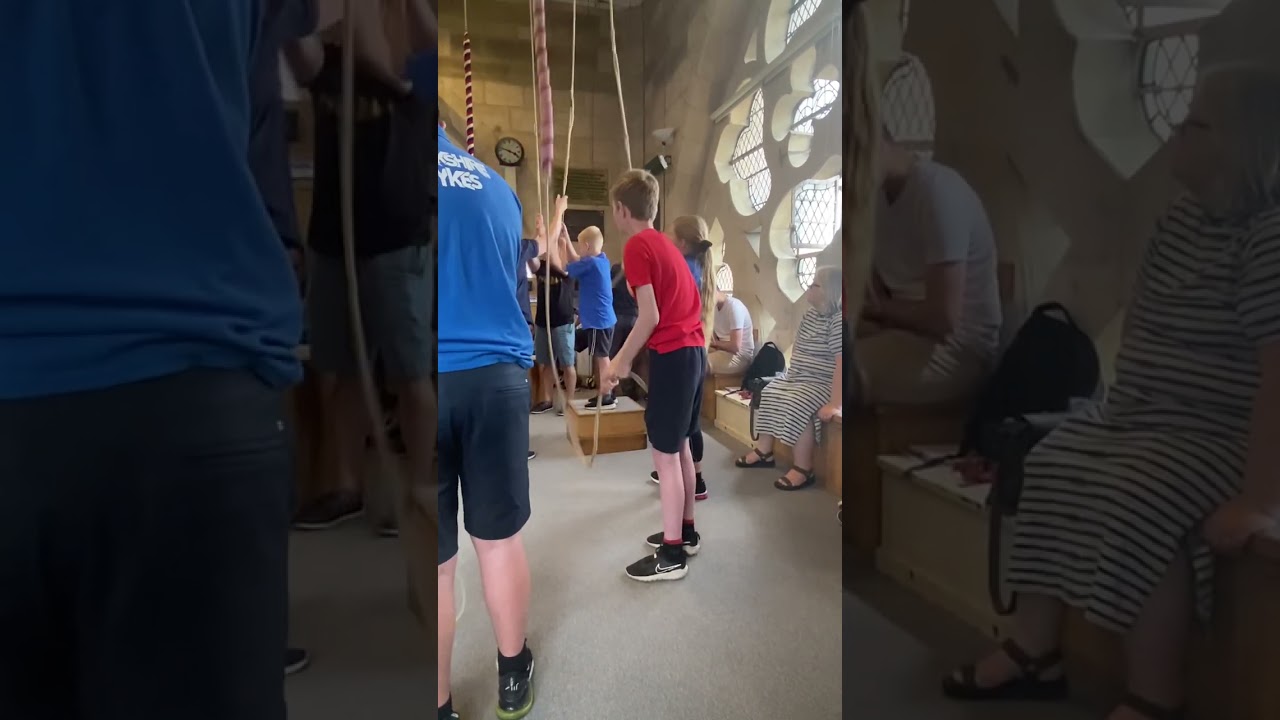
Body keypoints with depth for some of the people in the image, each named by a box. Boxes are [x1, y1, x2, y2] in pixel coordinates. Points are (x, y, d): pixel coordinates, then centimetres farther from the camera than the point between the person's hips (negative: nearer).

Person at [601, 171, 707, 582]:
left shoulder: (636, 246, -10)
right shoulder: (664, 243, 17)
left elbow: (650, 317, -17)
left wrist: (622, 363, -6)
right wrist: (623, 358, 21)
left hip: (672, 354, -9)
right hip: (693, 349, 9)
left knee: (664, 454, -2)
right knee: (679, 446, 18)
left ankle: (672, 554, 7)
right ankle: (687, 531, 30)